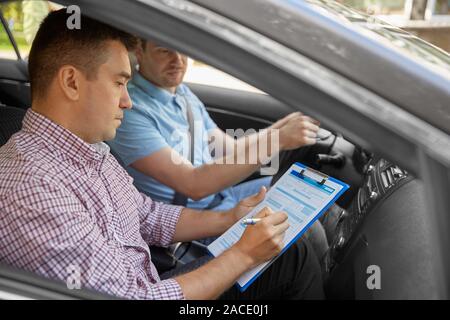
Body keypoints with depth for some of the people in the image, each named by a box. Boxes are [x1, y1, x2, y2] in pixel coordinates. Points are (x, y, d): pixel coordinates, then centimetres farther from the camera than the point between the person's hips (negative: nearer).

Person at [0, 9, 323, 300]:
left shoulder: (91, 150, 2)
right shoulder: (31, 186, -29)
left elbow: (151, 216, 13)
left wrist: (230, 219, 4)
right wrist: (243, 254, -20)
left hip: (149, 286, 8)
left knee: (294, 254, 6)